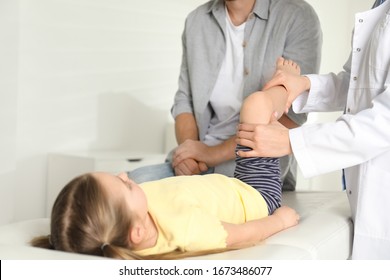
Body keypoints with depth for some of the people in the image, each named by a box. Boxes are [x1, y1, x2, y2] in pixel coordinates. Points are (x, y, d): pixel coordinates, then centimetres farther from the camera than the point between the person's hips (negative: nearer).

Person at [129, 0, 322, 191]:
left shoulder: (298, 18, -6)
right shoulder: (196, 21, 10)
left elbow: (290, 114, -14)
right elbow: (185, 99, 11)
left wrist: (214, 153, -17)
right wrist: (187, 154, -9)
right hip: (198, 166, 5)